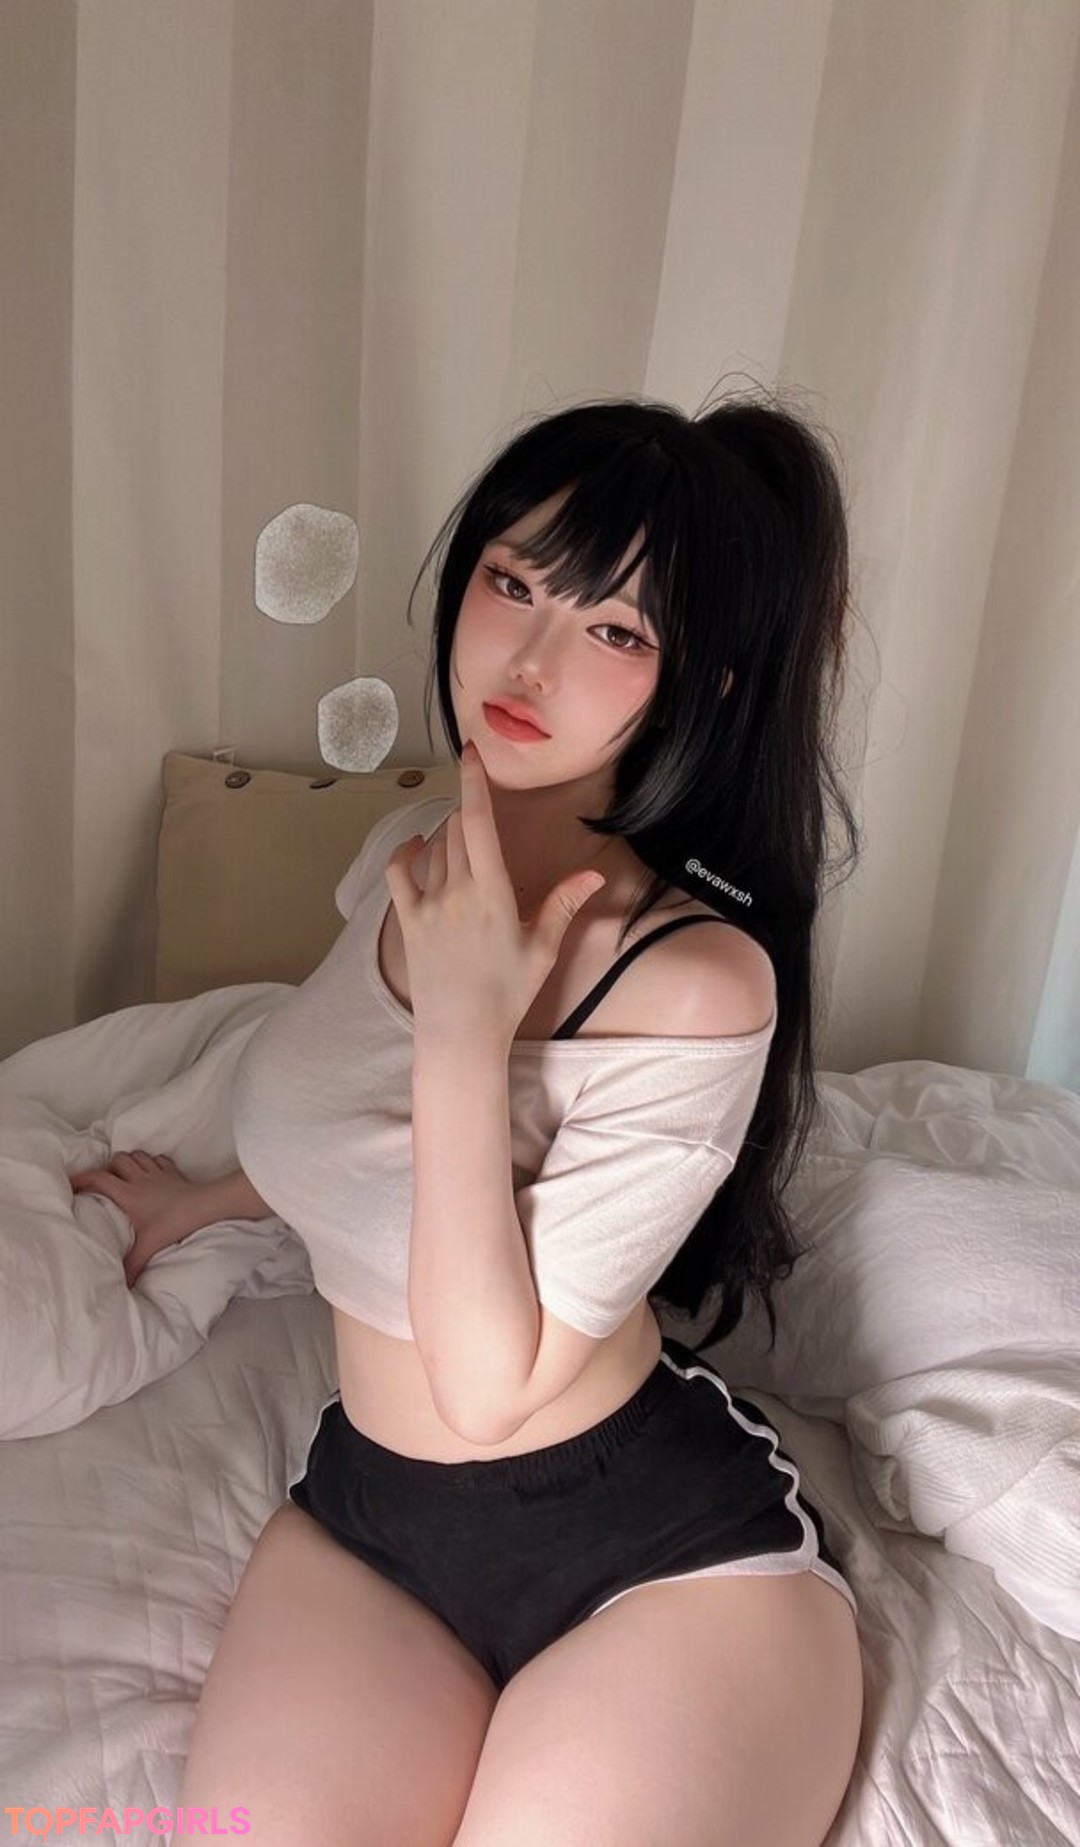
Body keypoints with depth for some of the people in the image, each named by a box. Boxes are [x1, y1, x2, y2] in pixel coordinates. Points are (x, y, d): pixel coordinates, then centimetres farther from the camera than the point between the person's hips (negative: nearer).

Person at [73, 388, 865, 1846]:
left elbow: (488, 1383, -19)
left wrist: (465, 1031, -24)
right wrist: (206, 1200, 34)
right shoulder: (405, 861, -1)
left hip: (672, 1555, -4)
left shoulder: (697, 982, -22)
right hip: (365, 1513, 4)